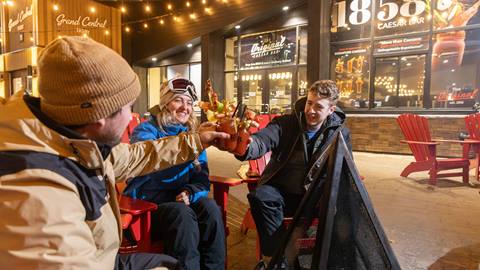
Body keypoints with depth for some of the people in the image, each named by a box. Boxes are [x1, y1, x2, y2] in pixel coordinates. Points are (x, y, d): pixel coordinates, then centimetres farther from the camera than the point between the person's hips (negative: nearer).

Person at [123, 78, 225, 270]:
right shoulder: (146, 130, -5)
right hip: (148, 200, -4)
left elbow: (202, 179, 6)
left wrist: (189, 192, -18)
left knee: (210, 209, -25)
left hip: (180, 198, 4)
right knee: (182, 214, -32)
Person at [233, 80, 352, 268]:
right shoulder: (285, 123, -4)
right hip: (282, 193, -1)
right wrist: (246, 144, -49)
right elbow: (262, 141, -23)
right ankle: (274, 257, -15)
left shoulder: (341, 133, 3)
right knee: (260, 196, -32)